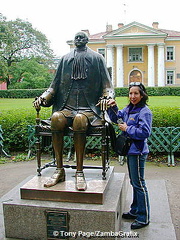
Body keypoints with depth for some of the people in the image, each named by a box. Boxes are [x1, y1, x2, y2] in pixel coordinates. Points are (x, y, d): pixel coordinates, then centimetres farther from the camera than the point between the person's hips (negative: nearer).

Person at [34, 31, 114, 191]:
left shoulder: (97, 58, 14)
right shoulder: (66, 59, 20)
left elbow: (106, 85, 8)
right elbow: (56, 84, 19)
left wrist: (106, 97, -14)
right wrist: (43, 97, 2)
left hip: (89, 109, -2)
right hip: (67, 107, 3)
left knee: (80, 119, -37)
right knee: (56, 117, -32)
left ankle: (79, 172, -31)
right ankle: (59, 170, -24)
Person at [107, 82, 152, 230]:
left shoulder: (144, 112, -15)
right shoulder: (128, 109, 9)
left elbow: (145, 132, -22)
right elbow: (116, 117, 20)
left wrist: (127, 129, -15)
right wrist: (113, 107, 2)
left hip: (138, 152, -9)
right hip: (130, 150, 9)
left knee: (139, 184, -1)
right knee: (134, 182, 19)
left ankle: (144, 218, 12)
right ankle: (135, 211, 34)